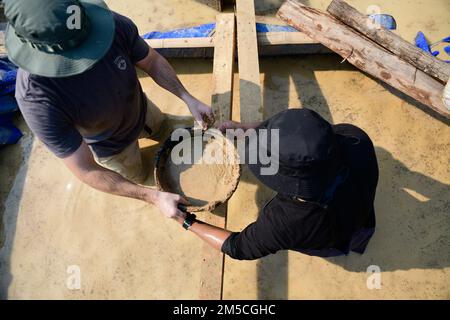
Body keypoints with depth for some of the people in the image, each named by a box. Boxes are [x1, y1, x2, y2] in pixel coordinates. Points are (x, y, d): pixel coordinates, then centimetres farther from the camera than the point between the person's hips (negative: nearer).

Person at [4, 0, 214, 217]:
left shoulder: (114, 25, -36)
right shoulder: (37, 99, -43)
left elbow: (152, 61, -13)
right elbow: (85, 171, -34)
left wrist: (188, 99, -20)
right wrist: (154, 197, -34)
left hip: (142, 110, 4)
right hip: (113, 146, -3)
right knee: (136, 177, 29)